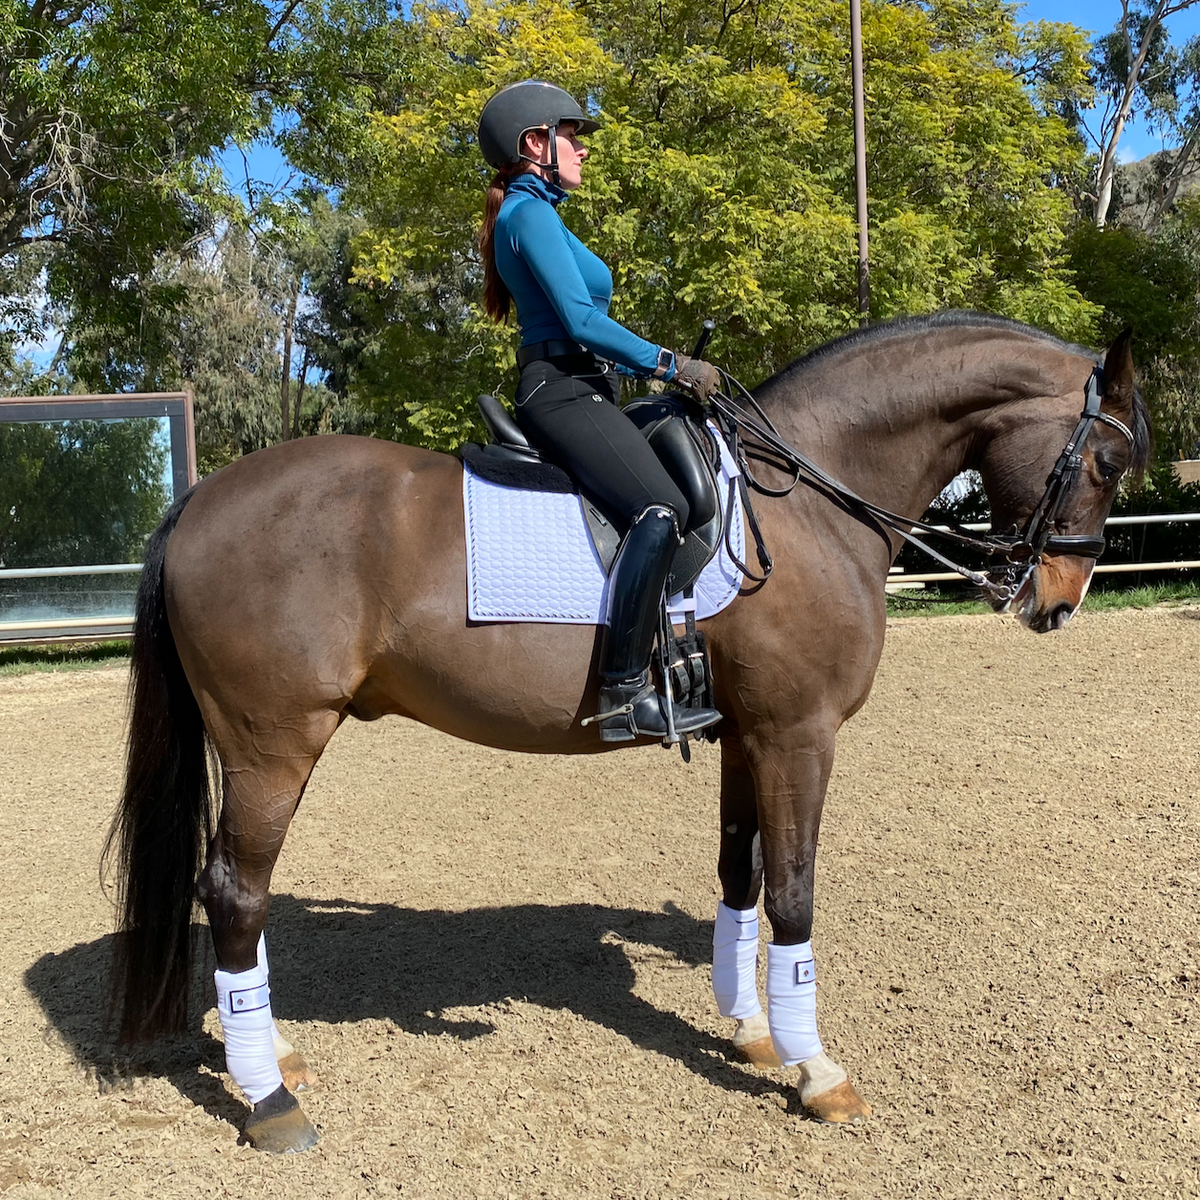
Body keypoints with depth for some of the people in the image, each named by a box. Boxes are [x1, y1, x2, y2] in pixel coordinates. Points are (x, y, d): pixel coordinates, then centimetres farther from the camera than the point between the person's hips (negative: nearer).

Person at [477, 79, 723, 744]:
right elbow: (582, 321, -17)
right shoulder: (531, 211, -7)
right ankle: (624, 691, -32)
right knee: (659, 507, -30)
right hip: (562, 391, -11)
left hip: (576, 392, 11)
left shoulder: (532, 213, 25)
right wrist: (671, 364, -14)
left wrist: (660, 367, 20)